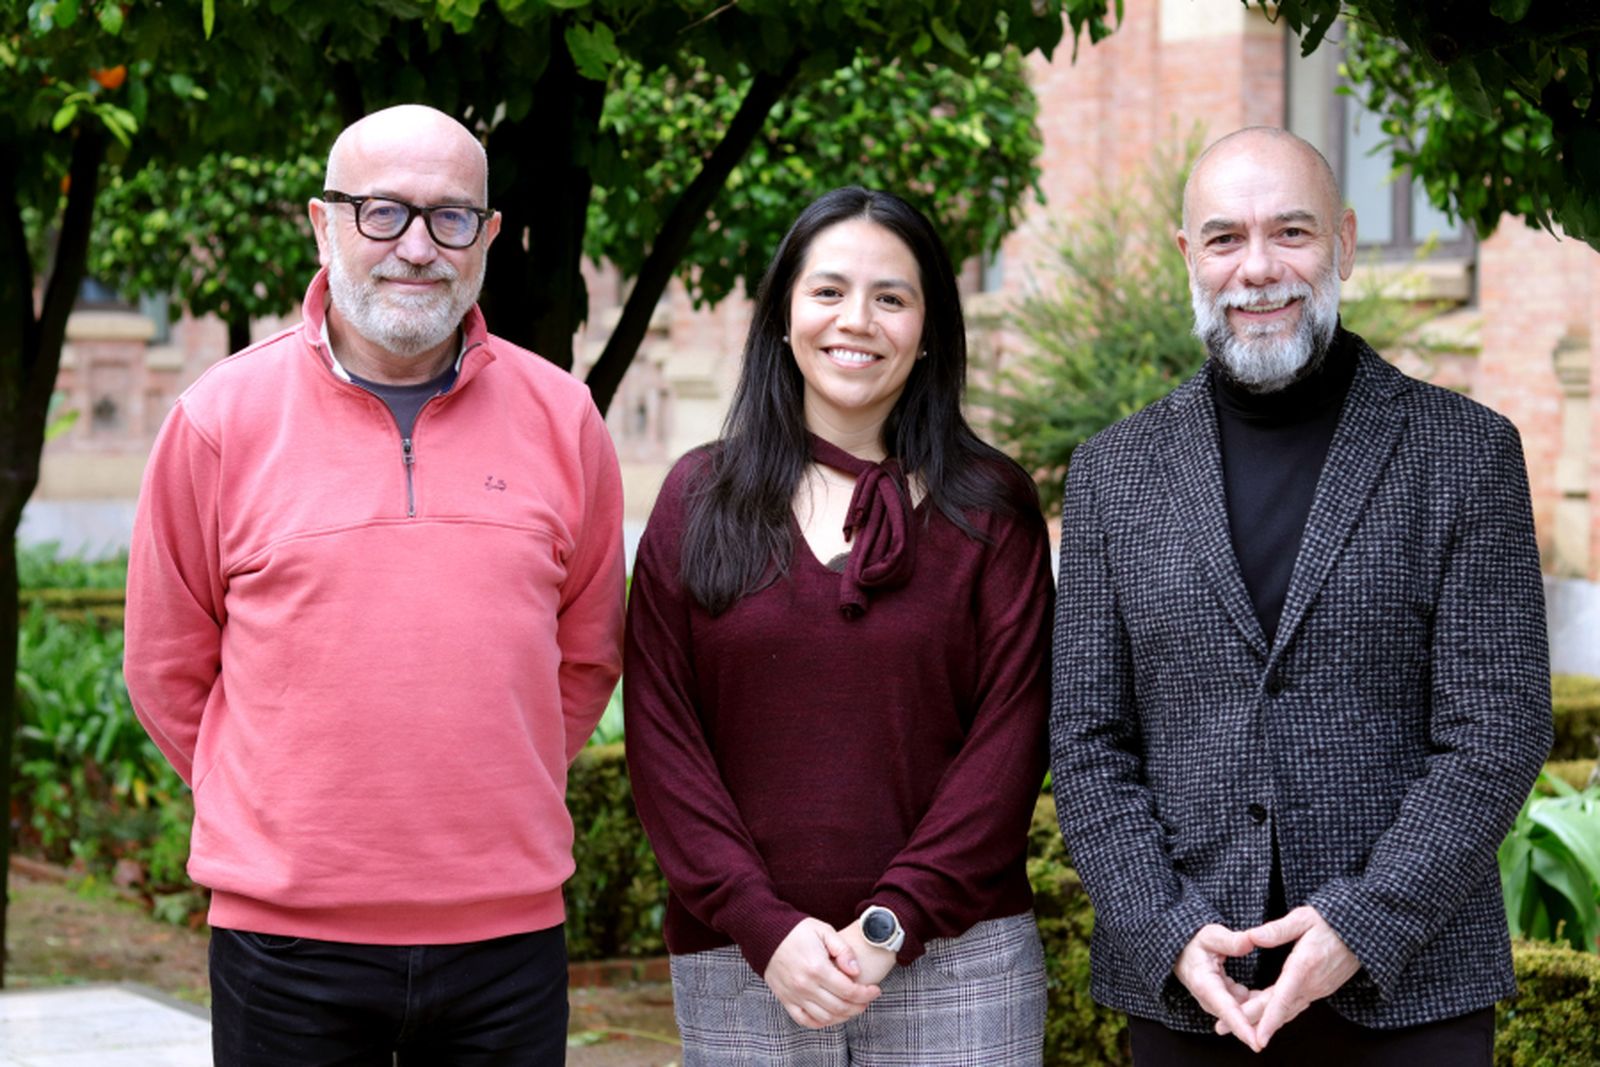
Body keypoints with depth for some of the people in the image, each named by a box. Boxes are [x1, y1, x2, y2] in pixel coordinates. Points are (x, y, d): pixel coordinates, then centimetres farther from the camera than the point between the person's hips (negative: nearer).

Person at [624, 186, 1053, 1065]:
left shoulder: (990, 509, 3)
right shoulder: (701, 497, 6)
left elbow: (1009, 734, -2)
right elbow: (660, 733, 1)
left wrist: (893, 923, -11)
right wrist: (766, 926, -9)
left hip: (954, 957, -1)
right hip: (741, 966, 1)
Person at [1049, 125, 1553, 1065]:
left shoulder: (1466, 452, 0)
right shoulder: (1115, 474, 7)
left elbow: (1498, 731, -5)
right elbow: (1087, 740, 5)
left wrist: (1360, 926, -14)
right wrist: (1167, 934, -9)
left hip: (1407, 987, -1)